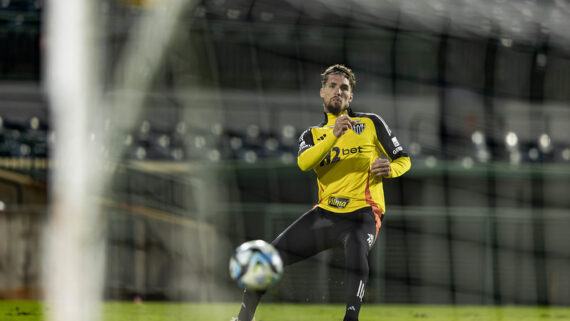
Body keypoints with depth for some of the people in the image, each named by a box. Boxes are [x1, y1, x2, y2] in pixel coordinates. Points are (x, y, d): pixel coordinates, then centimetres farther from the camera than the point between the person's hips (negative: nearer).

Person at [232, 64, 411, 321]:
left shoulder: (371, 123, 9)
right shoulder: (312, 134, 14)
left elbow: (403, 159, 14)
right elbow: (303, 163, -9)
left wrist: (390, 169, -10)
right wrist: (333, 137, -24)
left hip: (361, 213, -4)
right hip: (325, 213, 4)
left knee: (356, 248, -38)